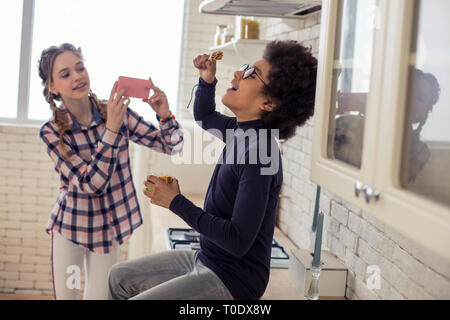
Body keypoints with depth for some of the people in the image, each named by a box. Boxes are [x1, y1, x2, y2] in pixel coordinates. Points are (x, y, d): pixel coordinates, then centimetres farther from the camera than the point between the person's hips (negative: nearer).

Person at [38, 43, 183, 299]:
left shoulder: (117, 112, -10)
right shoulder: (52, 132, -16)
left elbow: (172, 146, -6)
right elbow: (92, 183, -25)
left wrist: (165, 115, -27)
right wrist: (112, 129, -34)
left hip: (110, 228, 2)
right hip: (71, 226, -1)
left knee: (99, 296, 12)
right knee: (65, 295, 11)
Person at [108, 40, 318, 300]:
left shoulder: (258, 151, -26)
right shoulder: (241, 130, 2)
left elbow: (238, 241, -29)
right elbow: (204, 116, 26)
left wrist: (176, 202, -20)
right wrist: (207, 80, 5)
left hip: (232, 279, -9)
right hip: (205, 258, 9)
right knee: (120, 277, 15)